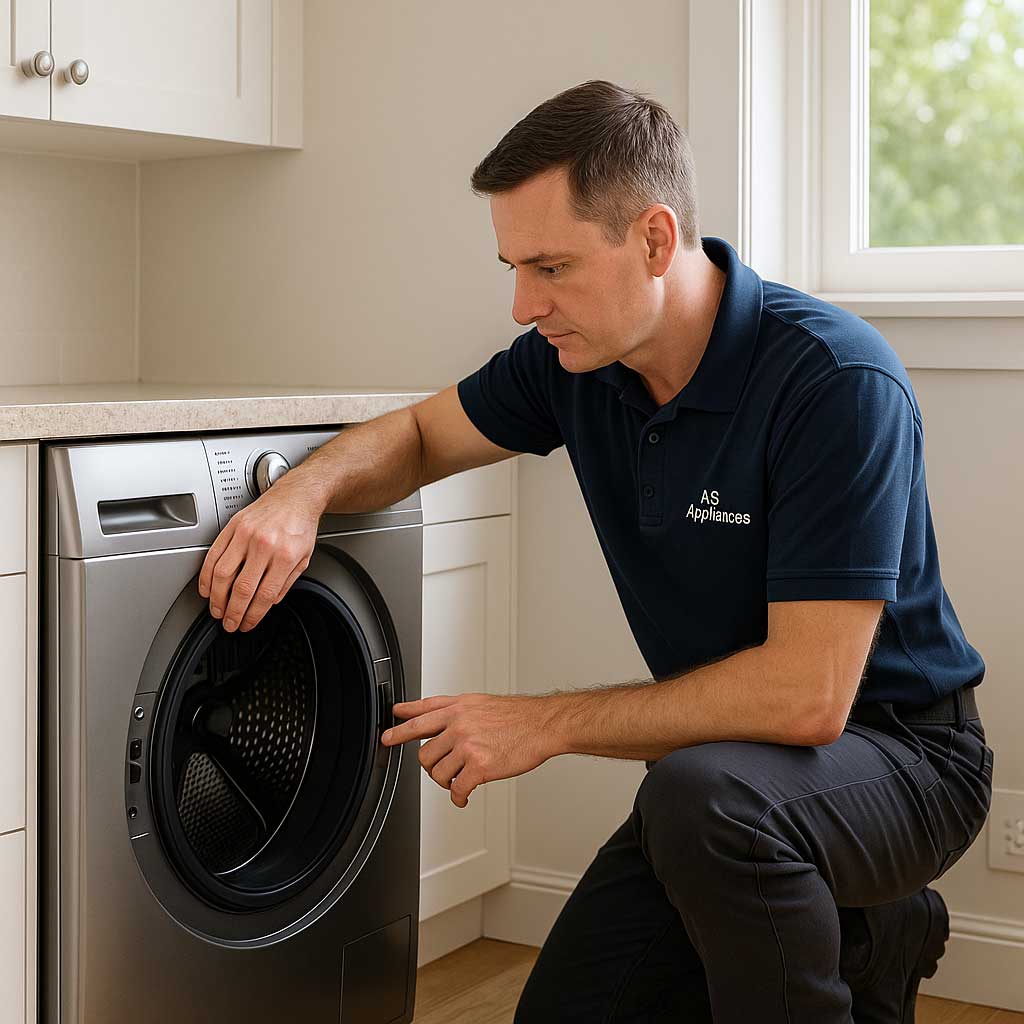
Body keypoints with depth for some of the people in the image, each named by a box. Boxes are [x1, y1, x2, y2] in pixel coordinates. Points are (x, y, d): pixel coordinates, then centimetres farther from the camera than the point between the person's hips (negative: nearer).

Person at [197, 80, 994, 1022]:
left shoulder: (837, 381, -28)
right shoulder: (577, 359, -6)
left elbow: (806, 694, -32)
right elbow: (417, 436, 11)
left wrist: (547, 723, -25)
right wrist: (303, 491, -13)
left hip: (901, 745, -7)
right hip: (726, 748, 7)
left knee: (704, 794, -37)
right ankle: (867, 937, 18)